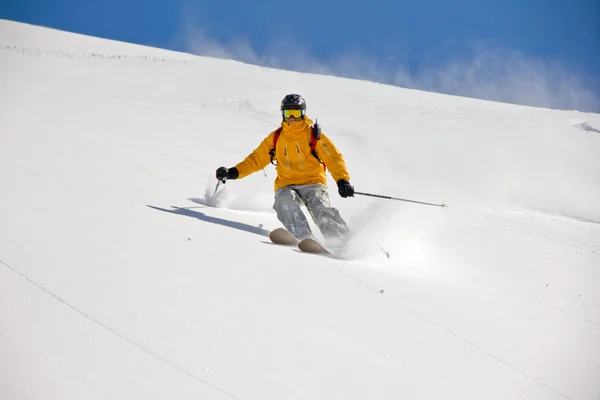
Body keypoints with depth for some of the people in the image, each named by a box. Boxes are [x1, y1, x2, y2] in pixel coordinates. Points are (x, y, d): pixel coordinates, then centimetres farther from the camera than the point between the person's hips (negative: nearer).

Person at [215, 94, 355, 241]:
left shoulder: (314, 134, 3)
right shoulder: (275, 138, 12)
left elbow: (334, 157, -4)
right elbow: (256, 159, 16)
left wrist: (343, 181, -21)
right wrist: (233, 172, 2)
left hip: (312, 183, -2)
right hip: (286, 185, 2)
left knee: (322, 211, -30)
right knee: (285, 202, -33)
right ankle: (305, 239, -48)